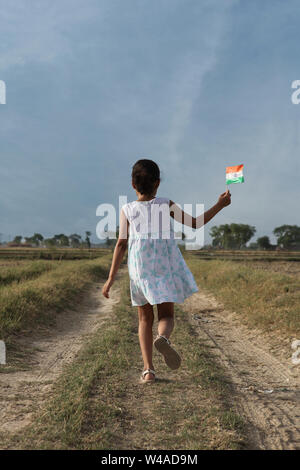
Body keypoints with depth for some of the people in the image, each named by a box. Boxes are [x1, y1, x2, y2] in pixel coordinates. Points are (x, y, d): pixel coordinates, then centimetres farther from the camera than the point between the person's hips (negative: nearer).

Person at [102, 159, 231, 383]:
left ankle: (148, 369, 8)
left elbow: (121, 244, -3)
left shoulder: (127, 210, 1)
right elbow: (196, 223, 4)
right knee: (167, 315, 9)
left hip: (139, 271, 1)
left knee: (145, 319, 14)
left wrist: (111, 278, 0)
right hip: (166, 268, -1)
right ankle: (163, 338, -26)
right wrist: (219, 205, 15)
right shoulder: (166, 205, 0)